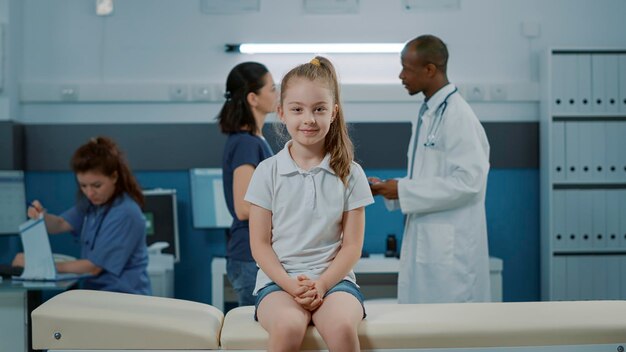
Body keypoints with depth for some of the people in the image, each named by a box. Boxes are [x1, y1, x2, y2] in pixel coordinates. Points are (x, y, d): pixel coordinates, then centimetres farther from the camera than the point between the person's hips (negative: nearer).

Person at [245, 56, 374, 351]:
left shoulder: (350, 174, 5)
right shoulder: (267, 172, 4)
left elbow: (352, 246, 3)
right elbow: (260, 243, 2)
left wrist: (321, 284, -13)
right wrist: (290, 284, -13)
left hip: (333, 278, 1)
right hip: (279, 280, 0)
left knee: (342, 326, -33)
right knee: (289, 326, -34)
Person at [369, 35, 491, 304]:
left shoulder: (458, 116, -14)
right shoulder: (428, 113, 15)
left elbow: (468, 181, -21)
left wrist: (403, 191, -16)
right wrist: (388, 188, 7)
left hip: (450, 249, -9)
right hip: (423, 242, 9)